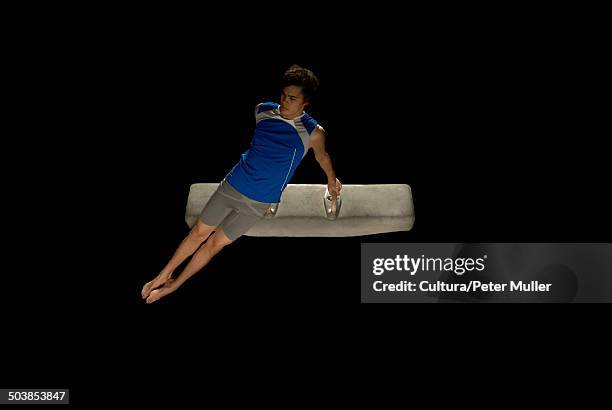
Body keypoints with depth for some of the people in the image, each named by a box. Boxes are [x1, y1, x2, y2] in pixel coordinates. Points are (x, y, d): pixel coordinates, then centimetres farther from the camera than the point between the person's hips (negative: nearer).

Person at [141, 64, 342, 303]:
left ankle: (174, 285, 25)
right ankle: (162, 276, 26)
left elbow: (322, 157, 5)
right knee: (199, 233, 9)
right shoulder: (262, 111, -7)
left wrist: (332, 180, 23)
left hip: (258, 203, -2)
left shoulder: (313, 132, -17)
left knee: (214, 244, 8)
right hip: (232, 185, 2)